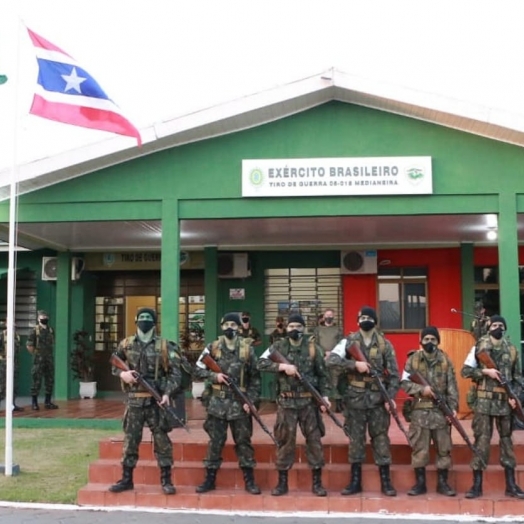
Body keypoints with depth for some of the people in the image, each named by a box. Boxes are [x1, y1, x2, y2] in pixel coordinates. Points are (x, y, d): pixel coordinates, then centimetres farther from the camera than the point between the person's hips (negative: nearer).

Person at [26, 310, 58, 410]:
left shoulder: (51, 330, 10)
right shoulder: (35, 331, -8)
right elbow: (29, 345, -9)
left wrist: (50, 354, 13)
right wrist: (35, 354, -4)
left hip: (49, 360, 6)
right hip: (39, 361, -6)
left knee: (50, 381, 8)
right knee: (36, 381, -4)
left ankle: (48, 402, 15)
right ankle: (34, 403, 3)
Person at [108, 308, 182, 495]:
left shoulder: (164, 346, -2)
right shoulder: (126, 344, 5)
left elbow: (176, 373, -4)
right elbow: (113, 365, 18)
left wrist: (168, 393, -16)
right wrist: (121, 373, -4)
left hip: (156, 401, -2)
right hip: (134, 401, 2)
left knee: (162, 440, 2)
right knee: (130, 440, 8)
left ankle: (166, 480, 11)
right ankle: (126, 479, 19)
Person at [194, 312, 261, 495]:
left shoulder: (247, 349, -1)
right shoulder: (213, 348, 1)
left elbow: (255, 377, 0)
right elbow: (198, 369, 6)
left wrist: (251, 400, -8)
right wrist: (214, 376, -11)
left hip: (240, 402, -1)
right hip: (218, 402, 1)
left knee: (243, 442, 5)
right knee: (215, 442, 7)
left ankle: (249, 481, 13)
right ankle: (210, 479, 17)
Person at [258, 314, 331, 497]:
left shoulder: (313, 348, 2)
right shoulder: (278, 346, 3)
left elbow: (323, 374, 4)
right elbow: (261, 363, -7)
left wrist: (324, 395, -7)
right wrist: (282, 366, -18)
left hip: (309, 401, 0)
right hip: (286, 402, 0)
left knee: (314, 440, 4)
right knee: (285, 441, 5)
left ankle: (317, 482, 14)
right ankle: (282, 482, 15)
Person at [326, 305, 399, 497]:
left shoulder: (385, 344, 2)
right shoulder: (349, 341, 0)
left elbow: (394, 373, 1)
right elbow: (330, 361, -12)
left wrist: (390, 397, -9)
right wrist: (355, 364, -21)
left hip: (378, 398, 0)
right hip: (355, 398, 0)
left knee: (381, 438, 4)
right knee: (355, 439, 6)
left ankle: (385, 481, 12)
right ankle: (355, 481, 15)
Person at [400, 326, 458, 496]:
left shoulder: (445, 360, 5)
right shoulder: (413, 359, 3)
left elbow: (452, 386, 3)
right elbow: (404, 383, -1)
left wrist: (453, 407, -7)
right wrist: (421, 389, -16)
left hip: (441, 410, 1)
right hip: (420, 410, -1)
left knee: (443, 448, 5)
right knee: (419, 448, 2)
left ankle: (442, 483, 15)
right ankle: (420, 483, 11)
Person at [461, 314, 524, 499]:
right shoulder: (479, 346, 0)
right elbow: (465, 370, -2)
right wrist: (485, 371, -15)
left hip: (505, 401, 3)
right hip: (484, 400, -3)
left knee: (506, 438, 8)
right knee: (481, 439, -1)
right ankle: (477, 484, 4)